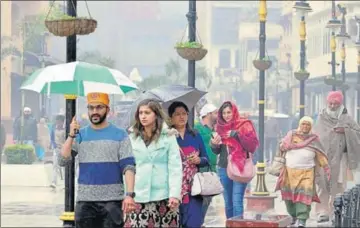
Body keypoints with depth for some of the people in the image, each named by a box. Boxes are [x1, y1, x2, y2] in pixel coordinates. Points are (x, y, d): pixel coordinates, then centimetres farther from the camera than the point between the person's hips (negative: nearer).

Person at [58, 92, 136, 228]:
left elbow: (128, 167, -6)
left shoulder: (120, 135, 1)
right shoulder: (80, 135, 9)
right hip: (85, 201, 3)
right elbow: (62, 161, 0)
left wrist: (129, 194, -18)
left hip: (112, 201, -3)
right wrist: (71, 136, -9)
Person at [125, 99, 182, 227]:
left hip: (163, 196, -1)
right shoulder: (132, 137, 6)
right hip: (138, 196, 1)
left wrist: (175, 194, -12)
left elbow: (175, 167, -3)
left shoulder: (168, 136, 1)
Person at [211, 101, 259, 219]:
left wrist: (238, 135, -18)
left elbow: (253, 145, -10)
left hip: (240, 168, -5)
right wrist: (214, 144, -5)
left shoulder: (244, 125, -1)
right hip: (223, 168, 5)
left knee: (237, 202, -13)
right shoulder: (220, 126, 12)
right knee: (228, 203, 7)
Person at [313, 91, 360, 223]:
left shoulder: (346, 119, 4)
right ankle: (323, 212, -3)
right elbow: (315, 136, 12)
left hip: (339, 157, -1)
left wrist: (345, 131, -11)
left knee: (338, 185, -1)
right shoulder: (321, 118, 8)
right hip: (323, 157, 1)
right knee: (323, 184, -4)